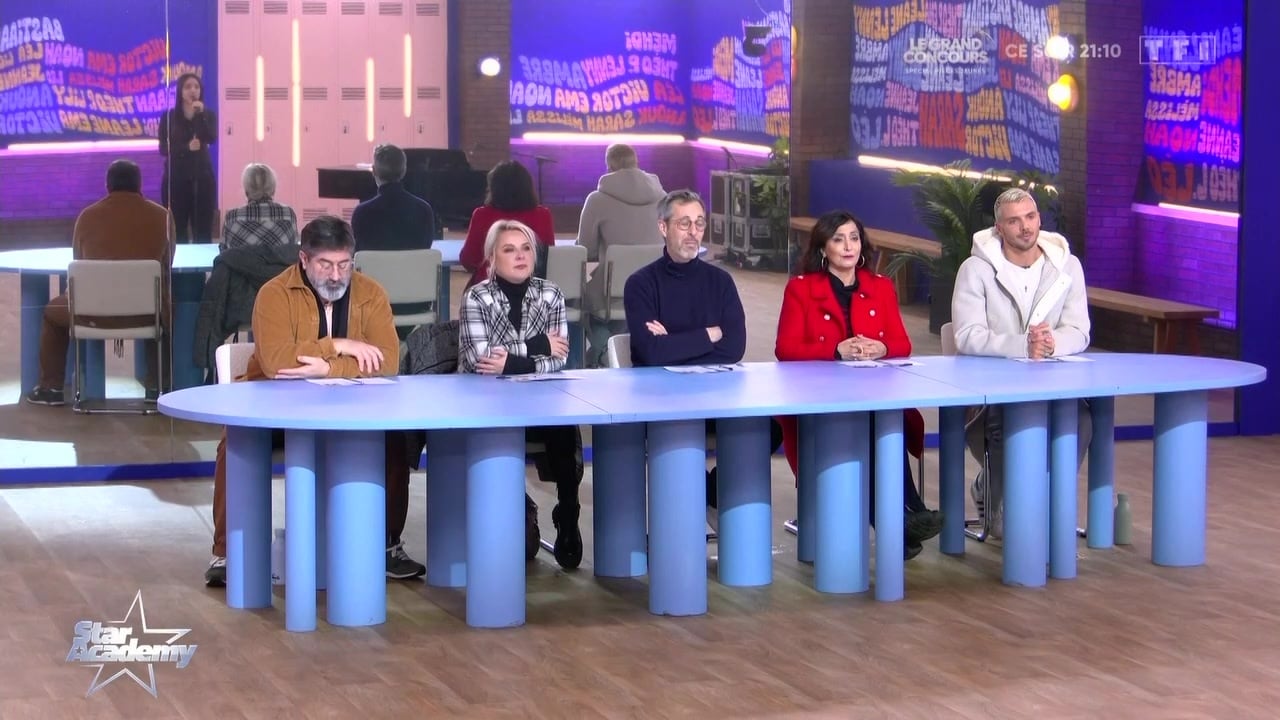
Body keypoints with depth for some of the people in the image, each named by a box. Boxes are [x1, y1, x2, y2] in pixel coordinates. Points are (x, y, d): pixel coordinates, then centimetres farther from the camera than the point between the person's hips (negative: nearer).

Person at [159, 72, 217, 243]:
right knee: (177, 229, -4)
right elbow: (163, 148, -3)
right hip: (176, 178, -1)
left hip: (202, 176, 1)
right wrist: (187, 148, -18)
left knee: (203, 229, -1)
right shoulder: (168, 117, 2)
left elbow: (211, 139, -12)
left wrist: (200, 115, -21)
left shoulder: (208, 114, 5)